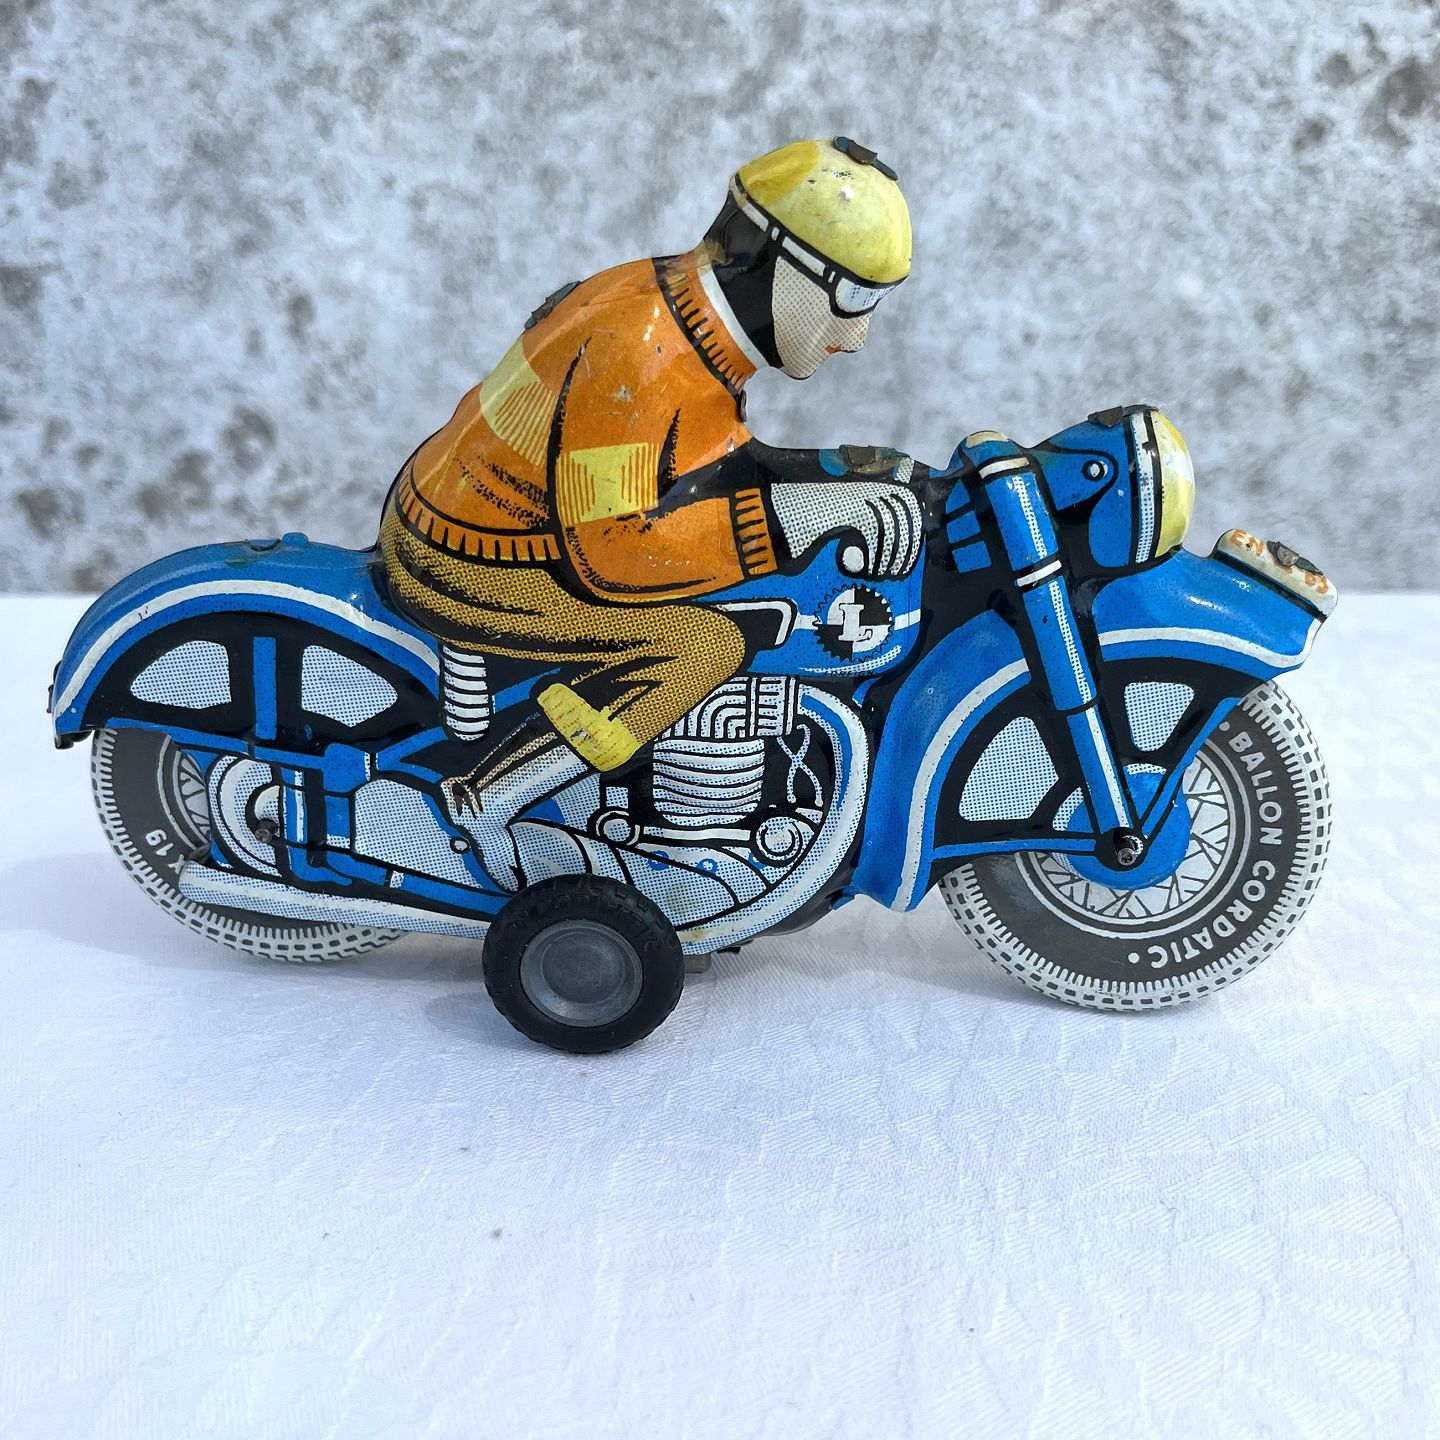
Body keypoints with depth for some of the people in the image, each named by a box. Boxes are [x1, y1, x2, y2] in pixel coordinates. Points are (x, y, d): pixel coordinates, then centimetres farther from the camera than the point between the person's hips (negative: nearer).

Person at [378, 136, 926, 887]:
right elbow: (606, 550, -30)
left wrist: (834, 469, 2)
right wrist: (786, 522, -31)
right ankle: (488, 796, -15)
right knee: (705, 641, -21)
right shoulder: (636, 355, -27)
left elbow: (714, 460, 14)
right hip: (456, 566, -10)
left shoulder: (683, 301, 3)